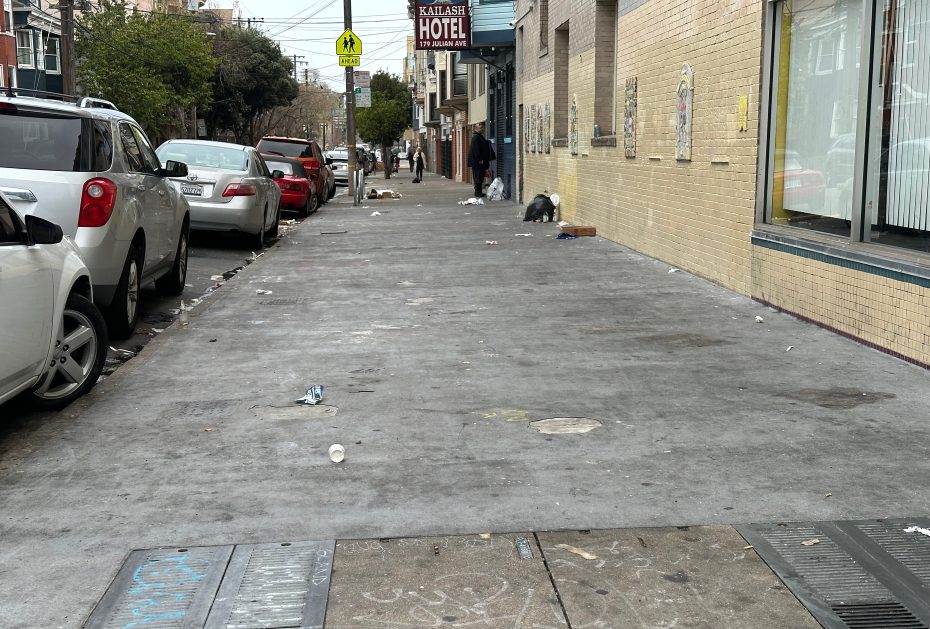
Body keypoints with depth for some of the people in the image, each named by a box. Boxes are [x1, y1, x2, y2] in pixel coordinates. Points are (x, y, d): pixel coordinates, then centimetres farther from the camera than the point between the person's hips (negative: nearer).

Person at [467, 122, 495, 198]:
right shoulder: (475, 137, -13)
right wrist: (479, 159, -21)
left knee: (480, 177, 12)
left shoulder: (480, 137, 18)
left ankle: (479, 192, 16)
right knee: (478, 177, -7)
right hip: (477, 162, -10)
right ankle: (478, 192, -4)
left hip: (480, 161, 10)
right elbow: (476, 149, -20)